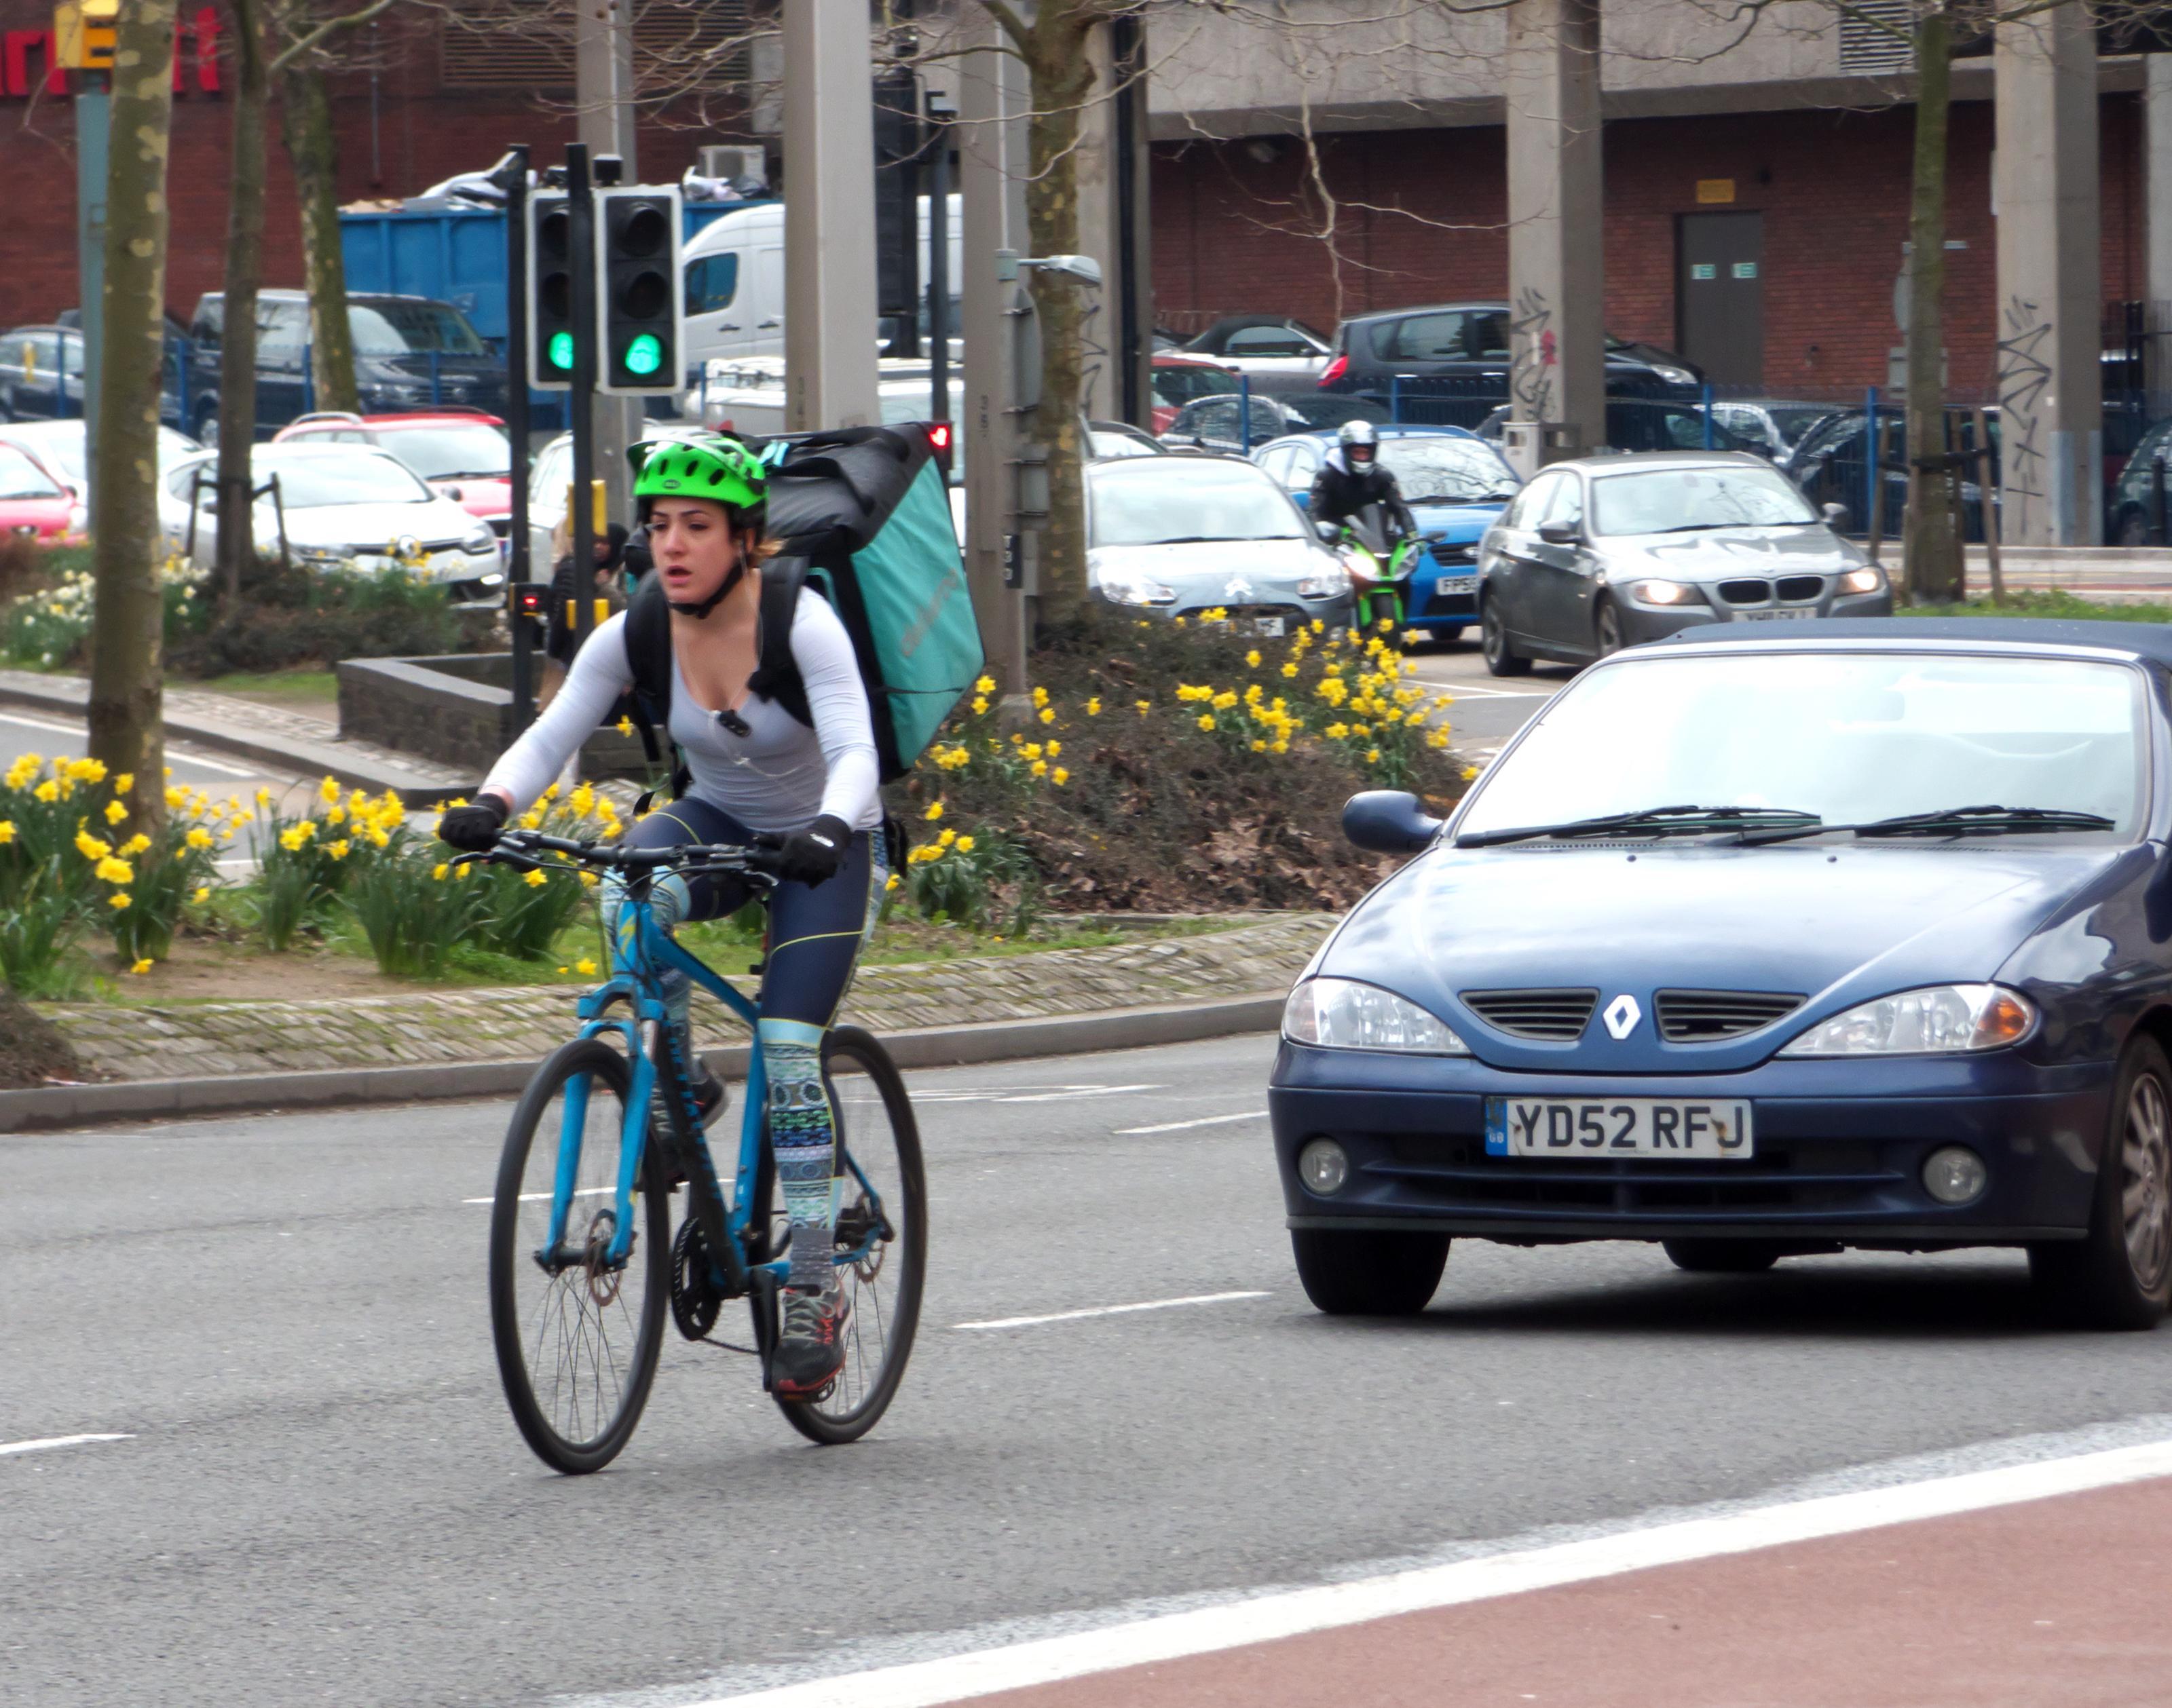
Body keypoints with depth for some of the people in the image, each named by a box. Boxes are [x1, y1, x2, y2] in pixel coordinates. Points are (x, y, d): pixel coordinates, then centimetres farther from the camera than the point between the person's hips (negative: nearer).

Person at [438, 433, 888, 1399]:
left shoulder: (802, 624, -26)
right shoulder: (635, 635, -15)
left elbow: (855, 754, -35)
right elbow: (549, 738, -19)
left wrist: (827, 830, -56)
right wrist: (491, 807, -40)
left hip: (825, 845, -3)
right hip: (718, 821, 3)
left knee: (788, 1056, -15)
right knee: (630, 893, -33)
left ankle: (814, 1296, -7)